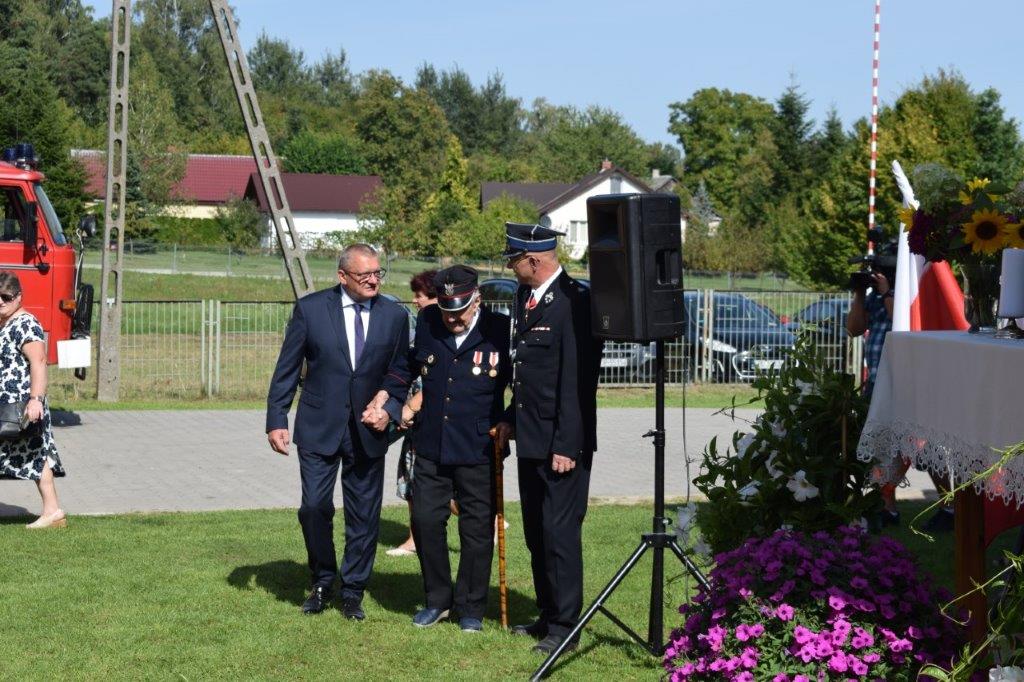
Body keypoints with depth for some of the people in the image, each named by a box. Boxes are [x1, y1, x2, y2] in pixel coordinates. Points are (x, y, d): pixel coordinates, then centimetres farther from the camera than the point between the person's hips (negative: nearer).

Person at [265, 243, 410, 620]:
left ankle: (352, 592, 19)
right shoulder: (310, 309, -4)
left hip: (368, 431, 2)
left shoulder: (395, 316, 2)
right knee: (315, 507, -7)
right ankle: (321, 584, 16)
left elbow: (399, 372, 10)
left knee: (364, 516, 5)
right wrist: (276, 420, -5)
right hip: (319, 428, -2)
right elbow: (286, 369, 0)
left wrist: (390, 409, -8)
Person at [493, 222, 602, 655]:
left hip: (562, 444, -9)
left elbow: (577, 382, -20)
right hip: (531, 440, 9)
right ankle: (547, 615, 26)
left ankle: (563, 626, 3)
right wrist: (511, 419, 14)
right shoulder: (525, 297, 11)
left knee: (560, 532, -5)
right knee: (535, 533, 15)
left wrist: (566, 446, -20)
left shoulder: (573, 303, -18)